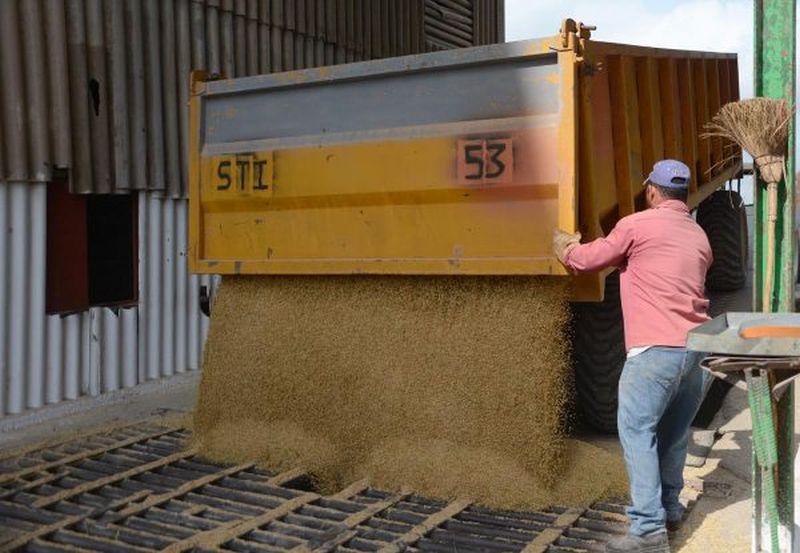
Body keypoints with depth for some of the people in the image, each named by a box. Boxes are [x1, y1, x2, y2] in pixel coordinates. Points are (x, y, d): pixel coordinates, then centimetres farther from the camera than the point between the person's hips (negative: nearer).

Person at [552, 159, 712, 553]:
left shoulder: (637, 225, -2)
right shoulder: (699, 237, 19)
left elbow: (586, 260, 3)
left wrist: (563, 244, 24)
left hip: (656, 348, -7)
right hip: (696, 347, 8)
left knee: (637, 431, -5)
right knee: (674, 431, 19)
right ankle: (669, 508, 31)